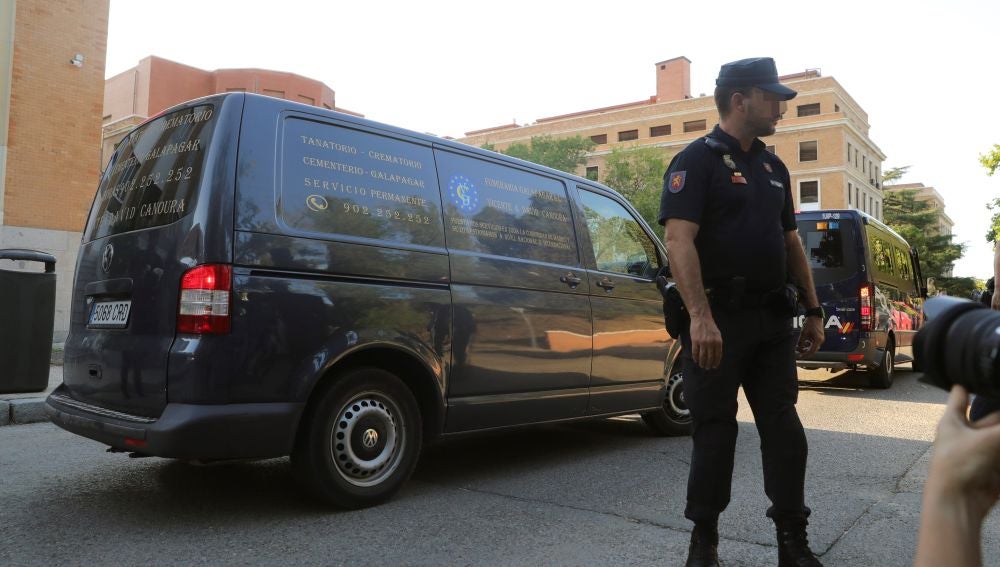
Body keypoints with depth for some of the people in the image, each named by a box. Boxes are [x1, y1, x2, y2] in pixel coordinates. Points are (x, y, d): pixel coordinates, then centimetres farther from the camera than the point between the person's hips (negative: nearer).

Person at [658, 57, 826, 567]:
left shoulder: (774, 168, 17)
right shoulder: (696, 160, -6)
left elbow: (791, 243, 22)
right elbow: (679, 241, -19)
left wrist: (813, 310, 16)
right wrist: (700, 317, -28)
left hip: (772, 319, 7)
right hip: (717, 319, -7)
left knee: (784, 427, 7)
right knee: (714, 429, 2)